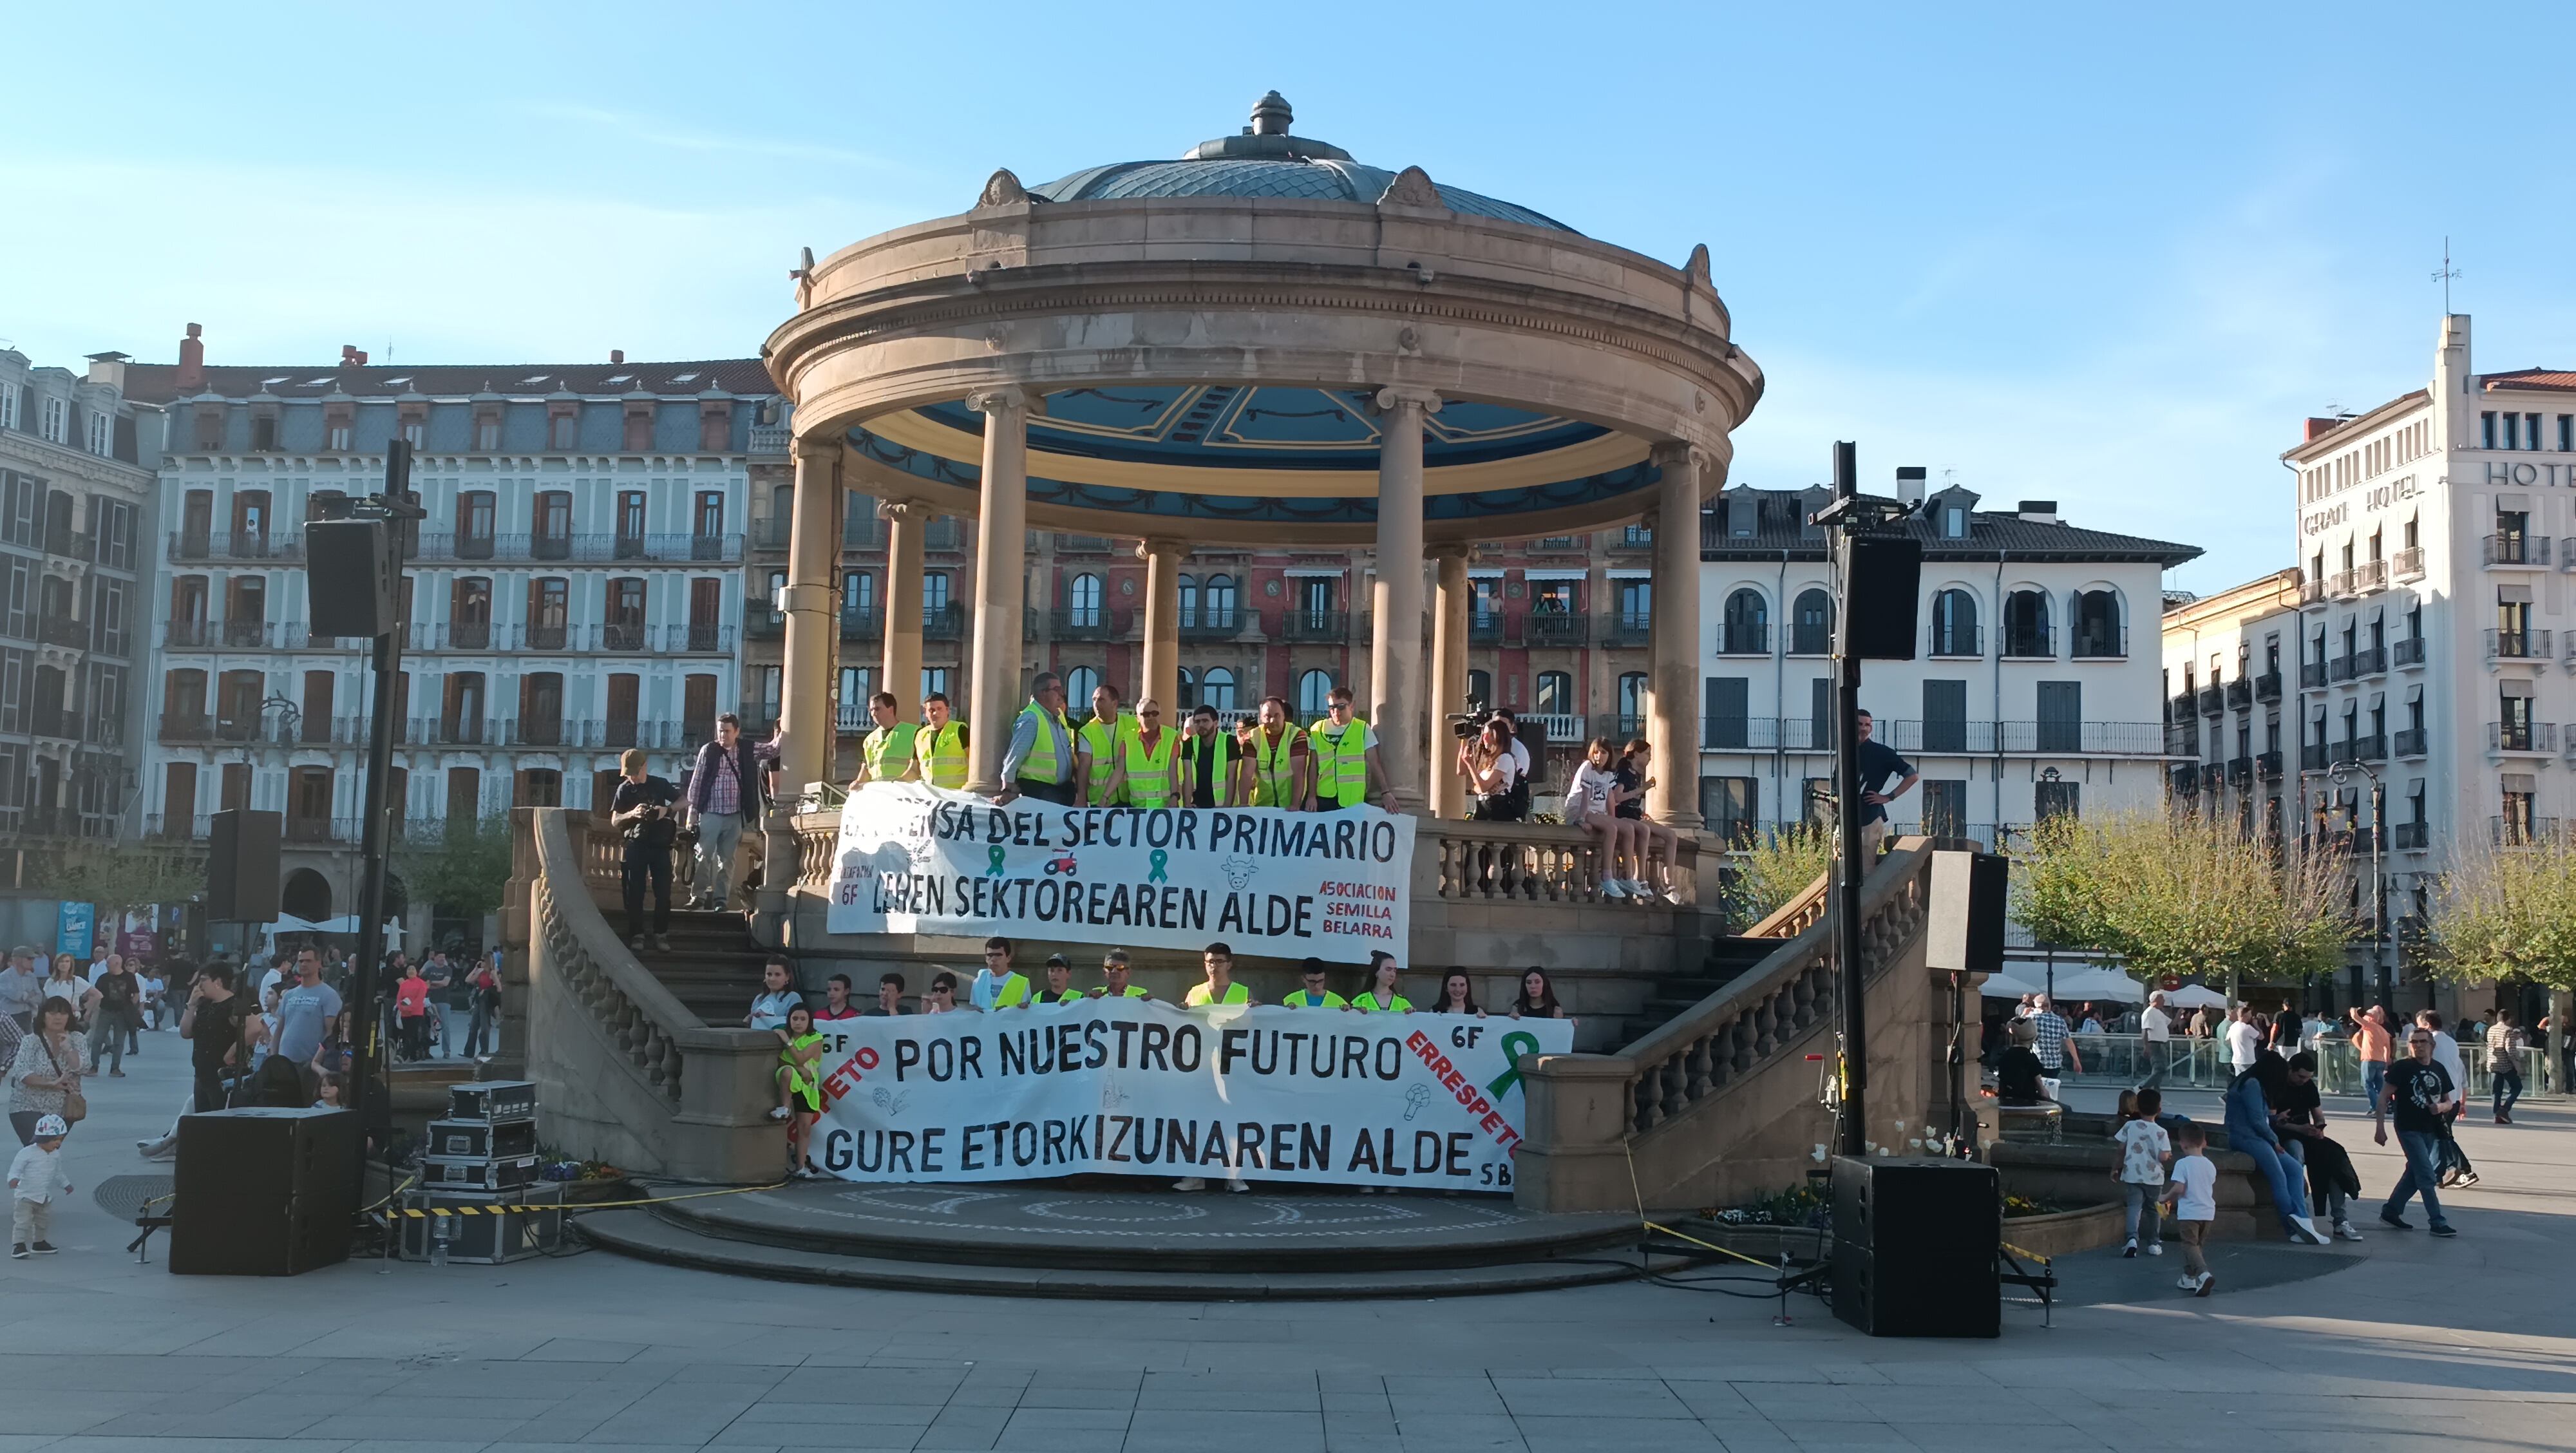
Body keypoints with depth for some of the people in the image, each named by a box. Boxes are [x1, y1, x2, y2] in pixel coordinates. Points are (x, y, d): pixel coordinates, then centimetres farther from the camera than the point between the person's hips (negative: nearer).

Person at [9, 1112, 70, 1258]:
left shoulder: (56, 1154, 3)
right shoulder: (27, 1153, -18)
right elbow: (15, 1168, -19)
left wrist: (66, 1184, 26)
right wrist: (13, 1179, -39)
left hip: (46, 1197, 7)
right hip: (26, 1196, -7)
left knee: (43, 1222, 17)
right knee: (23, 1221, -13)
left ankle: (39, 1243, 33)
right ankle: (18, 1246, -12)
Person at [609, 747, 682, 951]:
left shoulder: (660, 784, 4)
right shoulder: (624, 789, 2)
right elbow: (614, 821, -1)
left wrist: (667, 809, -10)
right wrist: (632, 814, -22)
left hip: (660, 845, 1)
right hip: (637, 846, -1)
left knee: (663, 893, 0)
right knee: (635, 892, -2)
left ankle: (661, 934, 7)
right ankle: (637, 935, 3)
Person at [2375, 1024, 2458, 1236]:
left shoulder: (2439, 1069, 8)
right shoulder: (2403, 1068, -8)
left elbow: (2449, 1102, 15)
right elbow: (2383, 1097, -9)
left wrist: (2442, 1107, -9)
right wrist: (2380, 1127, -16)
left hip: (2432, 1130, 6)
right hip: (2409, 1129, -6)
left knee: (2415, 1173, 13)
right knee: (2427, 1175, -10)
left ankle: (2390, 1212, 26)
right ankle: (2438, 1223, -6)